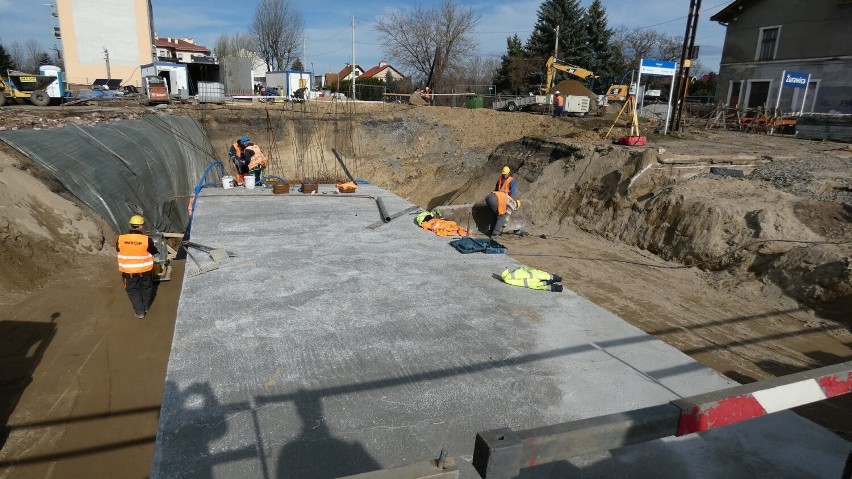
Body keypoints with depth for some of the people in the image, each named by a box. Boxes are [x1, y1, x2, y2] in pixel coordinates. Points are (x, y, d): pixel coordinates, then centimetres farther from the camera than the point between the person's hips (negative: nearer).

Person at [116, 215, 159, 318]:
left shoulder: (120, 239, -16)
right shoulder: (147, 240, -21)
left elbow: (118, 250, 4)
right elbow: (154, 252, -4)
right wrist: (157, 252, 20)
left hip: (128, 270, 0)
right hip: (145, 269, 0)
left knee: (132, 290, 20)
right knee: (146, 288, 24)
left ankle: (139, 311, 26)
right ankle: (145, 307, 41)